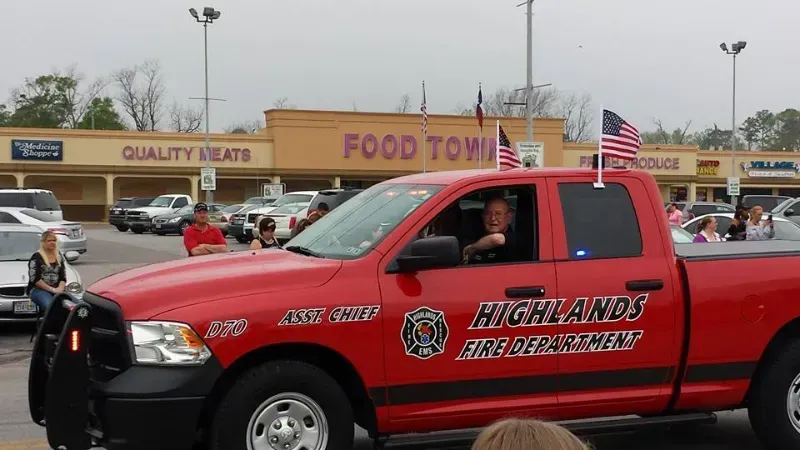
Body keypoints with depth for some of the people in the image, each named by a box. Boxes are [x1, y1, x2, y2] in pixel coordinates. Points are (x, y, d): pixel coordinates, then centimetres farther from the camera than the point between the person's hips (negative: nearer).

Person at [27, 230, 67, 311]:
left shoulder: (59, 256, 20)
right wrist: (51, 289, -11)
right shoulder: (36, 257, 4)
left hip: (56, 289, 4)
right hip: (38, 289, -4)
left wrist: (60, 288, -5)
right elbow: (34, 279, -5)